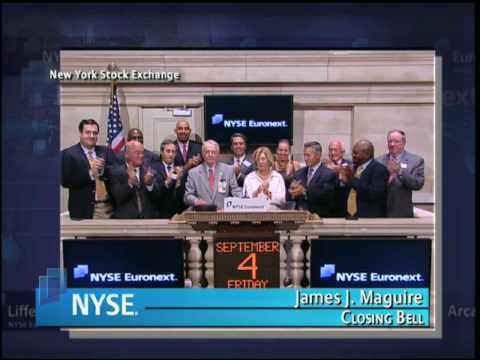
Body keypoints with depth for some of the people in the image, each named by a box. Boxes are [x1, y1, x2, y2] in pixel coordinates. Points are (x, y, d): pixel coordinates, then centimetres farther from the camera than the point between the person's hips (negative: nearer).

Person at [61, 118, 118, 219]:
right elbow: (65, 181, -11)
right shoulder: (68, 154, -1)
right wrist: (90, 173, -18)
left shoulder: (106, 151, 11)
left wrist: (103, 170, -16)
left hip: (110, 207, 4)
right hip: (84, 210, -4)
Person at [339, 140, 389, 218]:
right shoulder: (355, 167, 13)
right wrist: (345, 181, -6)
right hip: (350, 217, 7)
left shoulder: (379, 169, -10)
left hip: (370, 221, -7)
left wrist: (353, 179, -20)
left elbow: (375, 194, -24)